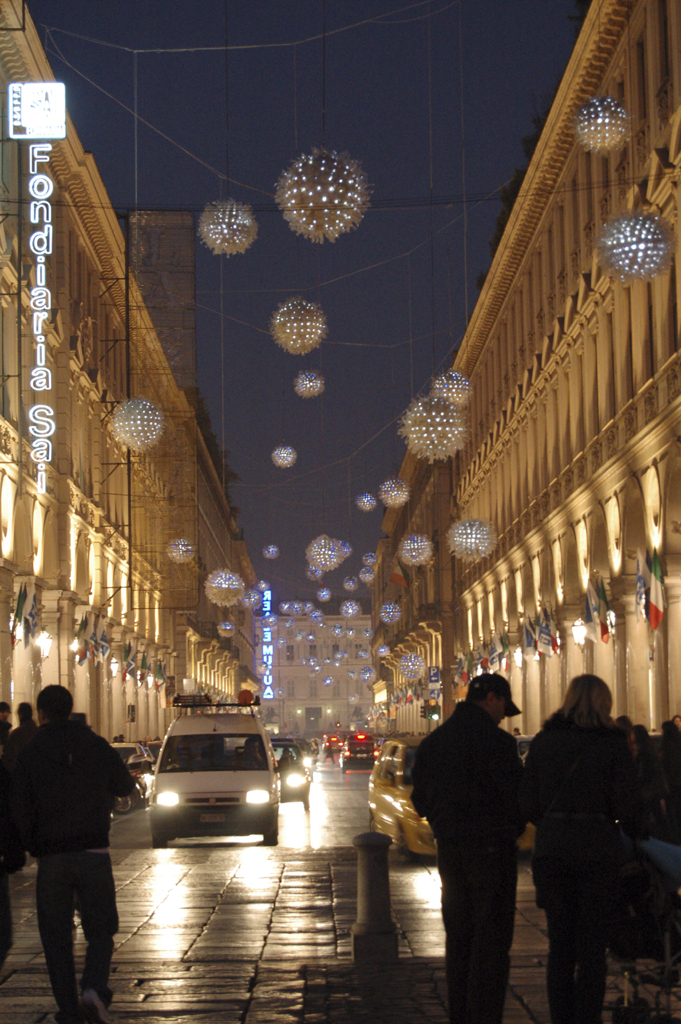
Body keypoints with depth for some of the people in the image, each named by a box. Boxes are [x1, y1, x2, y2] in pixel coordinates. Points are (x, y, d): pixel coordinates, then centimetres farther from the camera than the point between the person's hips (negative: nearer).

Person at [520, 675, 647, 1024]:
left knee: (560, 944, 11)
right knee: (592, 946, 3)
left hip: (552, 848, 3)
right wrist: (640, 834, 13)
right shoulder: (613, 743, -5)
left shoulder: (543, 742, 4)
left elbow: (528, 805, 4)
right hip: (598, 848, -3)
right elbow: (628, 807, -8)